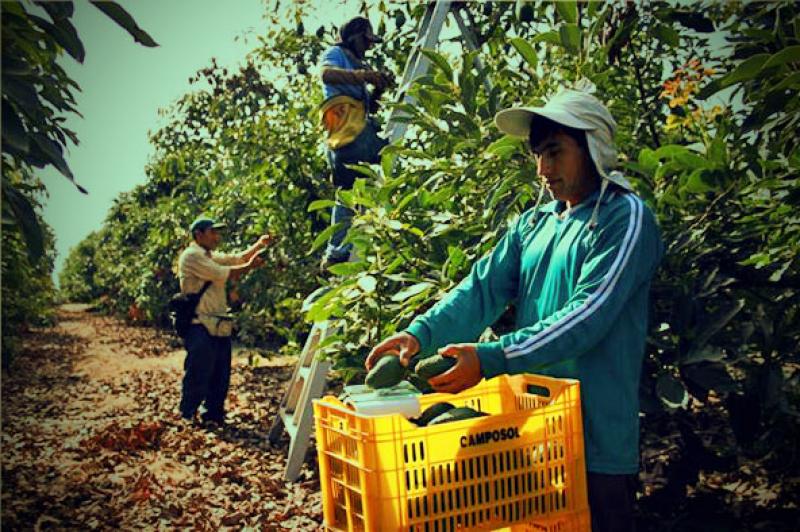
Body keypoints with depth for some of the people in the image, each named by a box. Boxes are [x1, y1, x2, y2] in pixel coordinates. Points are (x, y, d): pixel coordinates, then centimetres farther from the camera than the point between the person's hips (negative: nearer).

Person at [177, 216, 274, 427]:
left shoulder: (212, 257, 20)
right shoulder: (191, 256, -8)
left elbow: (238, 258, 17)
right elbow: (222, 274, -16)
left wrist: (259, 245, 2)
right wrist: (250, 267, -9)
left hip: (219, 327, 9)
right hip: (201, 327, -9)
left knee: (220, 376, 11)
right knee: (198, 376, -5)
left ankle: (213, 416, 21)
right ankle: (187, 417, 7)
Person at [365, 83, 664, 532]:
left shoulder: (625, 217, -11)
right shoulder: (533, 224, 11)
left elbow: (587, 315, -23)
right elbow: (484, 288, 0)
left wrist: (490, 359, -30)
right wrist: (422, 334, -17)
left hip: (597, 438, -6)